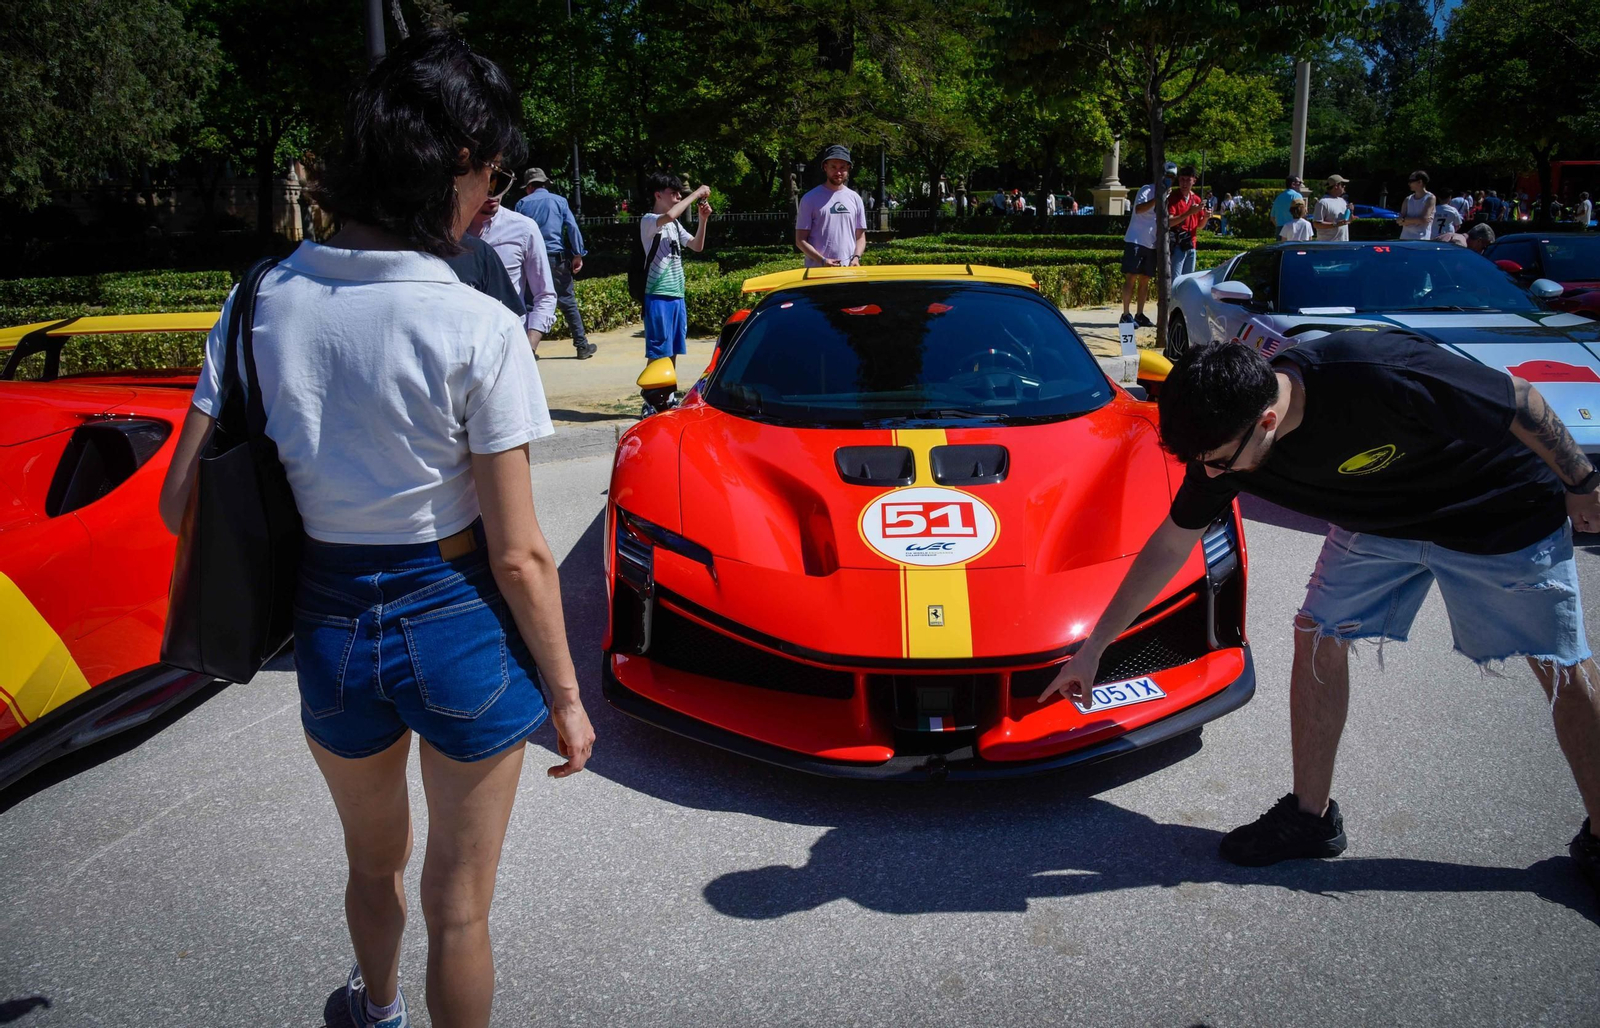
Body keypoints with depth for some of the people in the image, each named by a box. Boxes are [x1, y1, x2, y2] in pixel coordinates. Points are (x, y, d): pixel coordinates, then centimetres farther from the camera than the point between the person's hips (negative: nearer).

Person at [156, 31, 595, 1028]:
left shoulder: (261, 303, -6)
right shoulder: (478, 329, -19)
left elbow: (184, 502, -2)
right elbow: (518, 555, -16)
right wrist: (566, 697, -4)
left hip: (331, 626, 5)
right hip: (462, 624, -5)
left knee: (373, 863, 33)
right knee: (458, 905, 17)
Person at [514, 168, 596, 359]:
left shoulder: (522, 204, 8)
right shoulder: (559, 200, 7)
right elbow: (572, 227, -2)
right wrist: (578, 254, -1)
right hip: (557, 258, 0)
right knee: (568, 302, 5)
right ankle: (582, 345, 5)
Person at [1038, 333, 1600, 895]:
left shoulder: (1380, 379, -42)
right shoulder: (1224, 432, -22)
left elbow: (1522, 401, -24)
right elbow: (1170, 545, -10)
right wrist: (1092, 648, -6)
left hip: (1501, 511, -4)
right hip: (1378, 522, 5)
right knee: (1318, 637, -3)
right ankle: (1310, 816, 14)